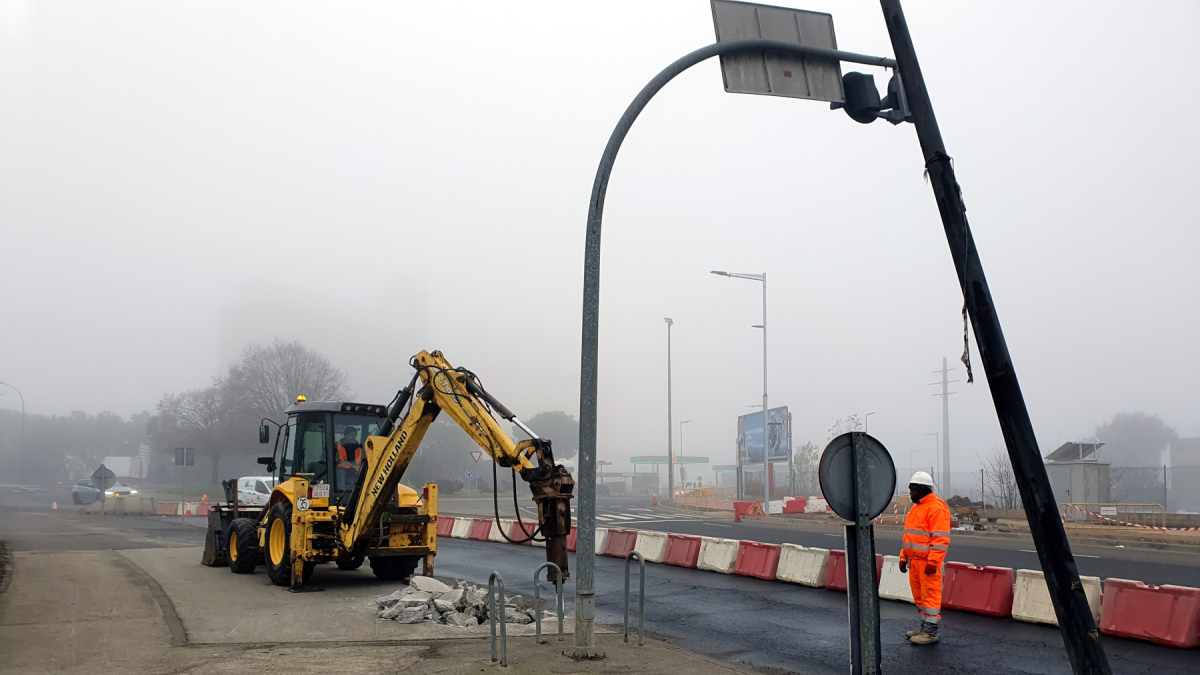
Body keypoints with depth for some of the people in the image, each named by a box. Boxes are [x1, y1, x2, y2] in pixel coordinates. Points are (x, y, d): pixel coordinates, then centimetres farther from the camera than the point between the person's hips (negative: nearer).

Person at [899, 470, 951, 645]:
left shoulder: (936, 508, -12)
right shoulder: (915, 508, 19)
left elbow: (941, 538, -18)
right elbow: (908, 535, 25)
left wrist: (932, 561, -22)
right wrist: (903, 557, 21)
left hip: (928, 562, -9)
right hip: (914, 560, 10)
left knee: (930, 595, -5)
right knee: (919, 596, 14)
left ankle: (931, 632, -2)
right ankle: (925, 627, 23)